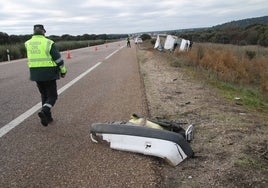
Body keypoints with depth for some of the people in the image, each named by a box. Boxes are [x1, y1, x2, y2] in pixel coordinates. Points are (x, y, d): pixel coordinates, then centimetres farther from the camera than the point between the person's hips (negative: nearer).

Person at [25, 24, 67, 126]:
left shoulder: (28, 43, 5)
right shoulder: (48, 43, -10)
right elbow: (58, 58, -9)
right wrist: (63, 71, 3)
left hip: (35, 74, 5)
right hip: (48, 74, -5)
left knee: (44, 95, 20)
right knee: (52, 96, 6)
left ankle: (47, 117, 22)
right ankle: (44, 111, -19)